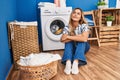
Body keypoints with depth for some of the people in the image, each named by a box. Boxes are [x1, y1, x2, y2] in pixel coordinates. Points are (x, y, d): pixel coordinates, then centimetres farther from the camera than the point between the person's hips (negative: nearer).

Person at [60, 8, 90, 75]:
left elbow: (84, 39, -39)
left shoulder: (84, 26, -21)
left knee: (82, 40, -31)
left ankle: (76, 63, -49)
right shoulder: (67, 27, -15)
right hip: (71, 48, 2)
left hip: (82, 47, -1)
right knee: (68, 41, -28)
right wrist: (77, 37, -33)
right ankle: (68, 63, -49)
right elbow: (62, 40, -29)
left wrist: (68, 37, -33)